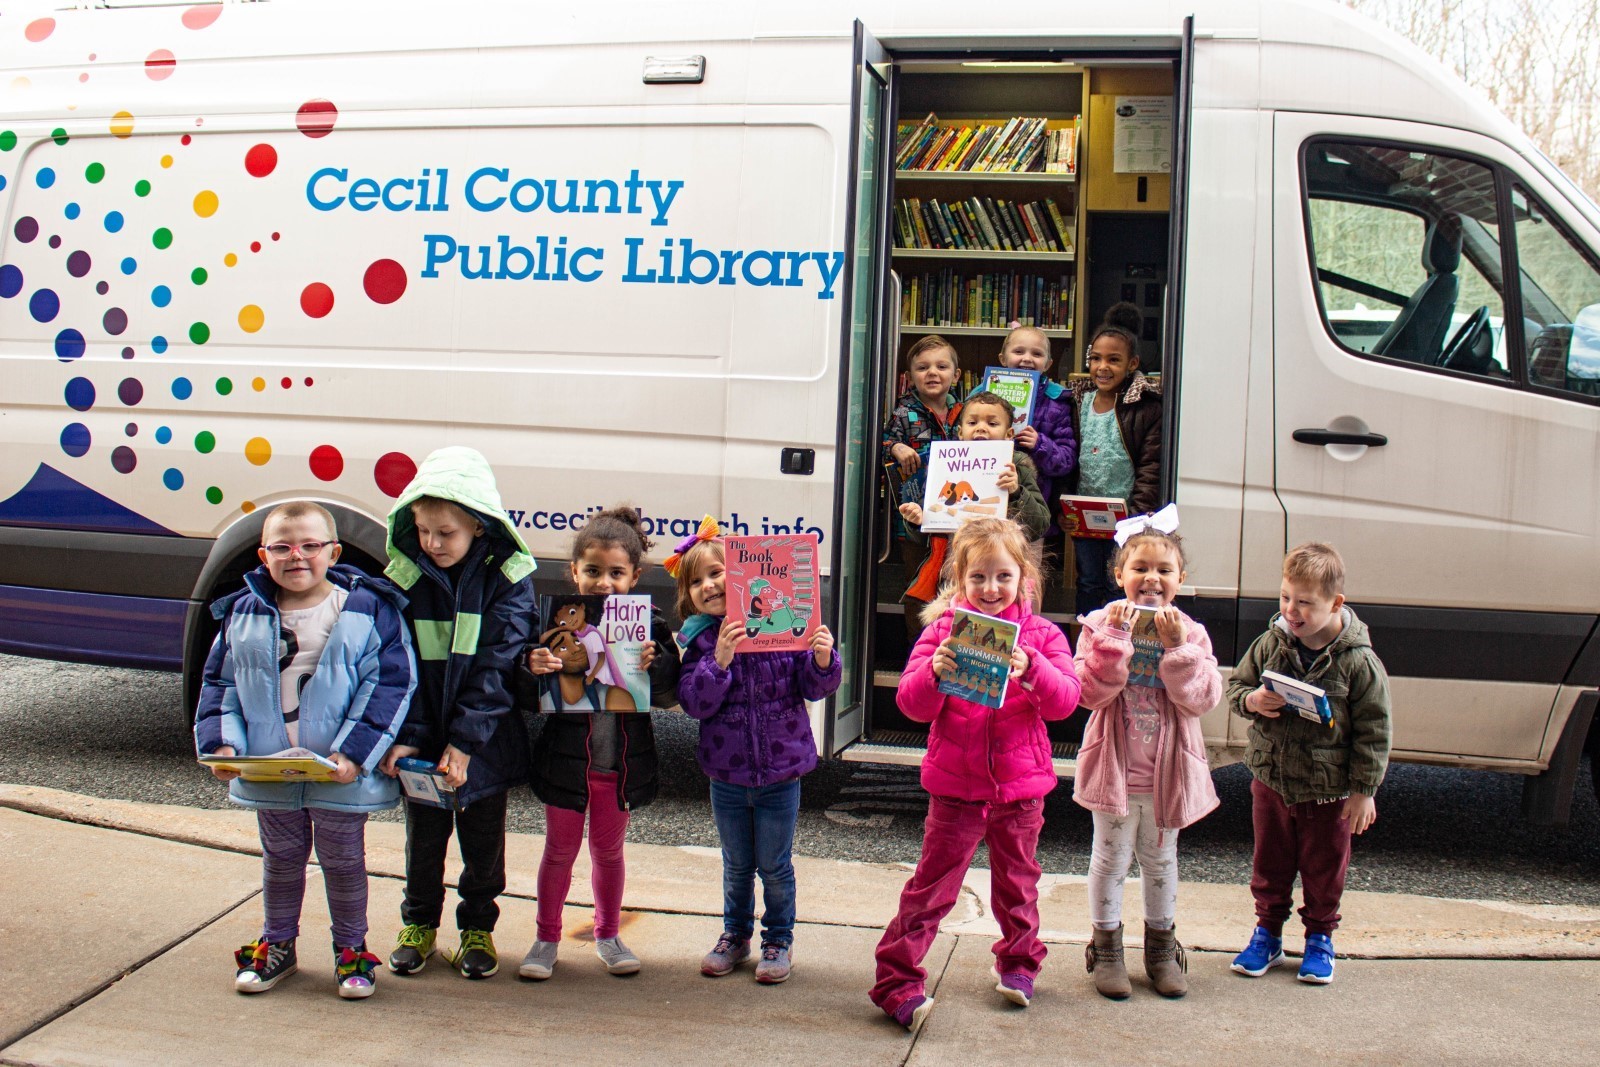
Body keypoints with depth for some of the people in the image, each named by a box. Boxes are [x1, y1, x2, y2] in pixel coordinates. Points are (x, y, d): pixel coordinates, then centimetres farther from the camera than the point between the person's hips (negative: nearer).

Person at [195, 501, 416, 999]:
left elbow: (392, 683, -13)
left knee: (342, 860, 12)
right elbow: (219, 682, 7)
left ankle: (350, 949, 30)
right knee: (281, 857, 19)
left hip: (340, 775, -3)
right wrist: (222, 743, -8)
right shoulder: (244, 614, 2)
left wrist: (354, 752, -21)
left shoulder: (369, 611, -10)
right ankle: (277, 944, 37)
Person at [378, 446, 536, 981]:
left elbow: (498, 666, -15)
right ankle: (418, 925, 33)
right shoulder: (404, 577, -4)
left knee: (483, 840, 12)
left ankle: (477, 927, 30)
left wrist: (465, 742, -19)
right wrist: (405, 736, -15)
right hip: (421, 742, 2)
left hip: (484, 743, -2)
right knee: (423, 836, 14)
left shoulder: (508, 579, -11)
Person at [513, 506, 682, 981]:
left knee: (608, 849, 17)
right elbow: (529, 700, -6)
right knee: (560, 849, 12)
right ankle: (547, 938, 27)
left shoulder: (649, 625, -5)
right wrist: (533, 671, -27)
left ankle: (608, 934, 35)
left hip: (624, 761, 1)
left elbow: (671, 697, -7)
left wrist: (654, 665, -26)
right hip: (566, 758, -1)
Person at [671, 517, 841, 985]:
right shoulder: (700, 640, -4)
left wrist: (822, 660, -26)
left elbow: (814, 688, -6)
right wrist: (719, 661, -28)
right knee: (737, 865, 17)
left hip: (780, 770, -2)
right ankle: (735, 935, 36)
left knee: (774, 865, 10)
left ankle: (779, 938, 29)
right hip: (726, 772, 2)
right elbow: (695, 703, -14)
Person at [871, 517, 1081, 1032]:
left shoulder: (1042, 635, 0)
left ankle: (1018, 961, 39)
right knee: (932, 885, 0)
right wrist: (935, 671, -30)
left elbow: (1065, 700, -12)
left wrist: (1031, 669, -30)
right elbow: (912, 703, -9)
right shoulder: (943, 628, -3)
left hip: (1021, 782, 2)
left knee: (1016, 881, 18)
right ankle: (897, 980, 6)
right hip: (956, 783, -2)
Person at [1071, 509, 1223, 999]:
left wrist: (1177, 649, -23)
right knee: (1110, 859, 8)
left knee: (1161, 860, 17)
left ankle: (1161, 947, 33)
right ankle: (1106, 948, 23)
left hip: (1168, 771, 2)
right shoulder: (1101, 625, -8)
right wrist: (1116, 638, -26)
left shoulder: (1191, 633, -2)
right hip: (1115, 768, -2)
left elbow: (1203, 698, -14)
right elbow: (1090, 692, -19)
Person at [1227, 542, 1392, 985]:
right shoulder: (1270, 644, -7)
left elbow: (1372, 731, -10)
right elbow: (1236, 686, 7)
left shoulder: (1358, 661, -16)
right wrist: (1252, 701, -17)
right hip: (1270, 778, 3)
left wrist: (1364, 790, -9)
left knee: (1323, 868, 13)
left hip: (1329, 790, -3)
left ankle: (1319, 938, 32)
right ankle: (1267, 933, 32)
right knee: (1270, 862, 16)